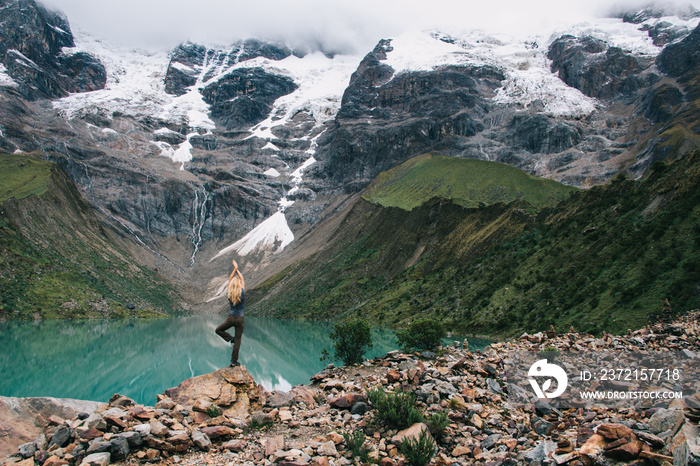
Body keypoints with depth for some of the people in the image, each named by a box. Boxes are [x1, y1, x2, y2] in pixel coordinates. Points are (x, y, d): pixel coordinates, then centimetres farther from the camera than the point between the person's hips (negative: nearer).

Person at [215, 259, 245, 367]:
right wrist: (237, 269, 12)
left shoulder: (229, 294, -6)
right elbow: (242, 280, 5)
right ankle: (234, 361, 4)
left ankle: (230, 338, 3)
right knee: (238, 340, 4)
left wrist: (235, 269, 12)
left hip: (231, 318, 1)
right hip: (240, 319, 0)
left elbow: (230, 280, 7)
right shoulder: (242, 293, -10)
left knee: (218, 330, 25)